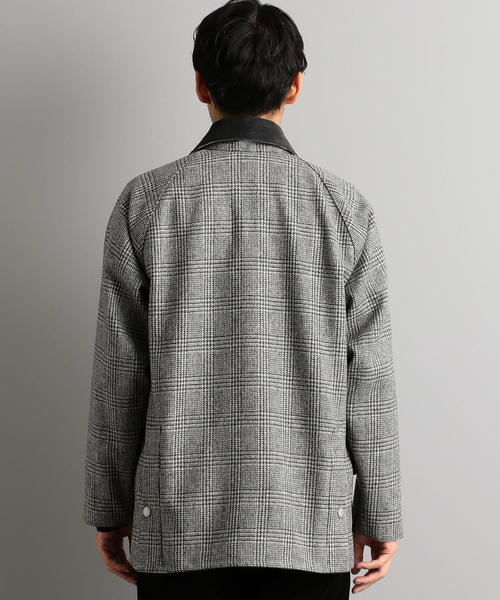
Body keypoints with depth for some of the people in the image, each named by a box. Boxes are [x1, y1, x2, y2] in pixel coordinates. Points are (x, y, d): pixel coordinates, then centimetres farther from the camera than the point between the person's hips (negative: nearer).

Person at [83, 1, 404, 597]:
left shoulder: (145, 201, -5)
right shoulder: (344, 206, -5)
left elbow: (119, 376, -3)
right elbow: (369, 381, -3)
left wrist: (110, 510, 8)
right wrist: (380, 517, 8)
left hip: (178, 525, 0)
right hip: (311, 524, 0)